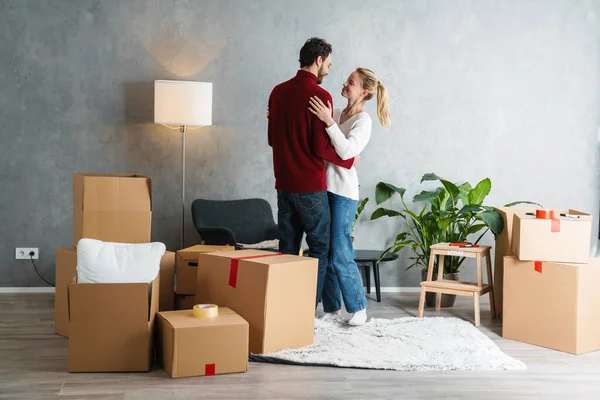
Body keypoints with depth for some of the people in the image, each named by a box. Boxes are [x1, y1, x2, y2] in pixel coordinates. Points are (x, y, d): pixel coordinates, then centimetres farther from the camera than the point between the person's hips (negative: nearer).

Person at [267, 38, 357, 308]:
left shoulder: (278, 91, 9)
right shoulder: (320, 96, -13)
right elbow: (321, 146, -16)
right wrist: (348, 161, -2)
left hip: (284, 183, 7)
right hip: (310, 186, -7)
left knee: (288, 248, 12)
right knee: (320, 247, 4)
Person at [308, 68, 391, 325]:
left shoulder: (363, 120, -8)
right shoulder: (336, 114, 12)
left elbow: (346, 151, -23)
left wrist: (329, 122, -29)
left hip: (343, 193, -7)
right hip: (323, 188, 7)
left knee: (340, 256, -5)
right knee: (324, 253, 9)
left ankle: (358, 308, 10)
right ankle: (331, 308, 20)